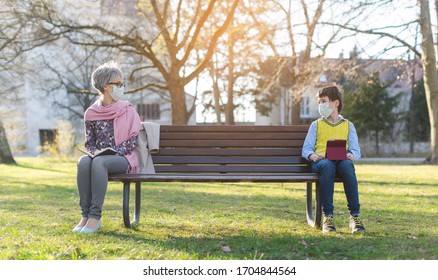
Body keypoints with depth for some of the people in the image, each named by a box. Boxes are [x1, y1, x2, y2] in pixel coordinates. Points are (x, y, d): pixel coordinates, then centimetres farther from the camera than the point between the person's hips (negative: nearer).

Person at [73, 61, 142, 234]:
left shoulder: (127, 110, 3)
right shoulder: (92, 113, 9)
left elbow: (133, 140, -2)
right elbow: (89, 142, 12)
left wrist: (113, 151, -15)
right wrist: (96, 151, -9)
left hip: (123, 159, -3)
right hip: (100, 156, 3)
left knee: (98, 162, -35)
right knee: (84, 161, -32)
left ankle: (95, 216, -36)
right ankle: (85, 214, -30)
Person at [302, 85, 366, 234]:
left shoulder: (348, 125, 22)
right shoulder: (316, 125, 21)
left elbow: (356, 150, 11)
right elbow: (306, 149, 10)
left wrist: (351, 155, -14)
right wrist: (312, 155, -14)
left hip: (342, 160, 1)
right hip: (321, 161, 0)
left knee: (347, 166, -37)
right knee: (327, 166, -39)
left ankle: (355, 216, -37)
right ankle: (327, 216, -39)